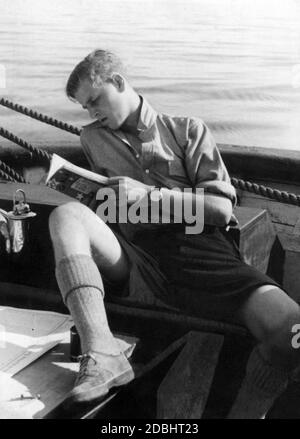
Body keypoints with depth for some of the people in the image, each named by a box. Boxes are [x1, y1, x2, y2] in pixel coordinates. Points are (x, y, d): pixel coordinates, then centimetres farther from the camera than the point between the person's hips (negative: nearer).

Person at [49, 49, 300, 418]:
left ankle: (245, 412, -6)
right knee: (65, 215, -29)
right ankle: (102, 355, -40)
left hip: (197, 250, -2)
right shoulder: (93, 138, 26)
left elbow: (222, 208, 5)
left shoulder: (187, 130, 16)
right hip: (133, 260, 2)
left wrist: (149, 194, -3)